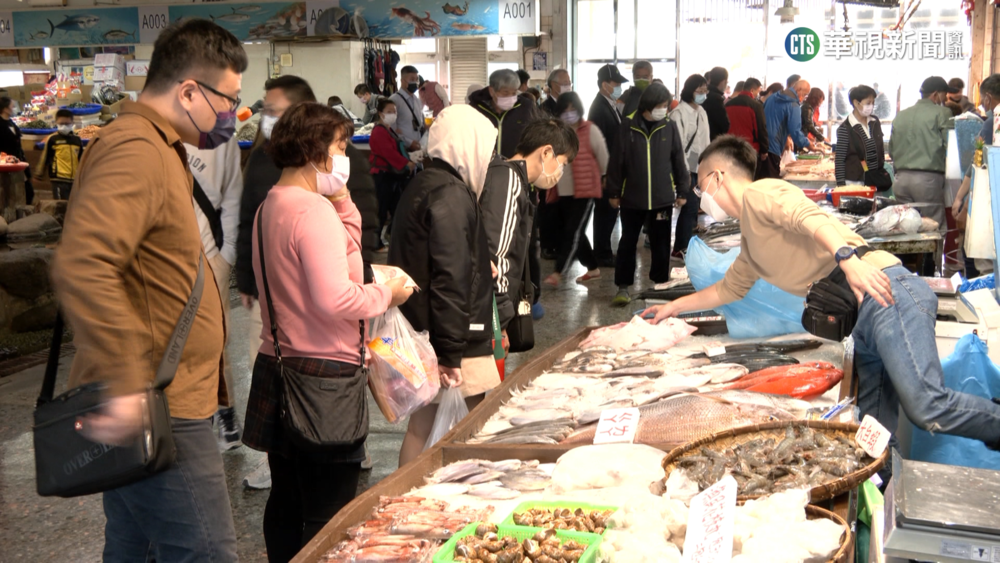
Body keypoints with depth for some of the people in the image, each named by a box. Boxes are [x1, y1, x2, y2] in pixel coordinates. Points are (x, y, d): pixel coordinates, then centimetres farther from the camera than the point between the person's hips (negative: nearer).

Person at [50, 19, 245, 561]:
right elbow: (81, 267, -33)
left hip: (144, 405, 11)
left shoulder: (155, 148, 18)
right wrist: (125, 385, -33)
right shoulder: (137, 152, -18)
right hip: (155, 412, -11)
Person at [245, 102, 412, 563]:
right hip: (322, 372, -10)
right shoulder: (314, 211, -19)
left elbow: (341, 250, 19)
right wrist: (387, 294, -12)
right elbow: (335, 299, -27)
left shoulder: (270, 207, 12)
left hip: (278, 364, 10)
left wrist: (342, 200, 11)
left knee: (286, 502, 19)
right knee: (328, 516, -1)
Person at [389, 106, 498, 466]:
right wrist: (451, 352, -22)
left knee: (422, 422, 14)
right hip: (455, 339, -10)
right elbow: (450, 278, -22)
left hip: (420, 333, 10)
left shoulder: (420, 186, 14)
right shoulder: (452, 196, -16)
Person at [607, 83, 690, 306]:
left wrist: (682, 191, 5)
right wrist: (614, 192, -1)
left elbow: (679, 160, 5)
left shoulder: (670, 126, 0)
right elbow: (617, 160, -1)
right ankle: (623, 287, 12)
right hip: (632, 196, -1)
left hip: (662, 197, 1)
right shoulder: (628, 125, -5)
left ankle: (660, 283, 24)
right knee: (628, 242, 5)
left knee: (661, 243, 10)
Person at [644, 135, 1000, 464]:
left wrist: (847, 256, -38)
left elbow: (810, 217, -21)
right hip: (860, 320, 10)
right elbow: (729, 289, 44)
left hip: (884, 293, -10)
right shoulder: (750, 242, 29)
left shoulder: (757, 194, -2)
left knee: (928, 407, -19)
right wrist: (675, 307, 46)